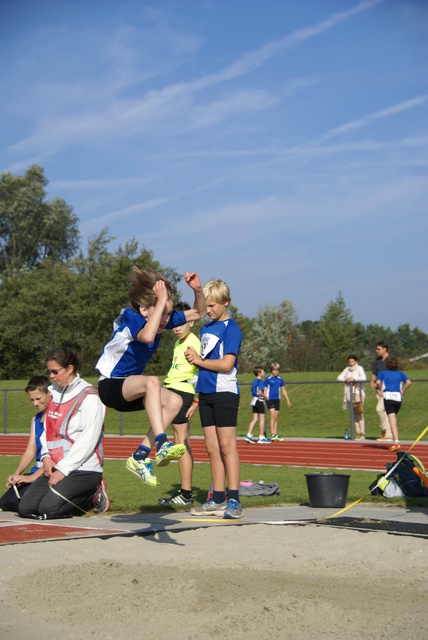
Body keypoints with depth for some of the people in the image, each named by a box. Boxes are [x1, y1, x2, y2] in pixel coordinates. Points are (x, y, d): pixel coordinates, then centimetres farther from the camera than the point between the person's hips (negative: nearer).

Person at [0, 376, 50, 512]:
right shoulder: (36, 419, 17)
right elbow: (30, 452, 14)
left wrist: (33, 476, -19)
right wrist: (17, 474, -2)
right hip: (37, 470, 8)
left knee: (17, 502, -22)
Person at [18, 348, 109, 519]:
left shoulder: (89, 396, -9)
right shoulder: (54, 393, 13)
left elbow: (88, 439, -15)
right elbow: (47, 431, 16)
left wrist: (63, 469, -18)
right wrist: (46, 457, -3)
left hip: (83, 468, -8)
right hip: (56, 467, 8)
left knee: (48, 509, -22)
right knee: (25, 508, -6)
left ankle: (93, 493, 1)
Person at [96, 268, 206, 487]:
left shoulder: (165, 320, -2)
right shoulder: (131, 318, -22)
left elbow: (199, 312, 6)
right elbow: (147, 336, -45)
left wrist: (197, 290, -13)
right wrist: (161, 300, -41)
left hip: (130, 390, 8)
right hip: (109, 385, -8)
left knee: (174, 401, -11)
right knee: (152, 382, -34)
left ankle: (140, 457, -10)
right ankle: (162, 445, -42)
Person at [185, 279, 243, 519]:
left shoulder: (231, 328, -7)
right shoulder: (206, 329, 17)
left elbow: (227, 364, -16)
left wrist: (199, 360, -8)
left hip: (225, 392, -7)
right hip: (206, 393, 8)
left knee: (227, 445, -8)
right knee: (212, 448, 7)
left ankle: (234, 500, -7)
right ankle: (218, 500, 12)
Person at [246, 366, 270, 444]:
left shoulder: (254, 381, 14)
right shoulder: (260, 381, -13)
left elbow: (252, 392, 19)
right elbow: (260, 392, -23)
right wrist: (264, 397, -8)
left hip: (254, 401, 8)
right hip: (260, 401, -8)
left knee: (255, 419, 10)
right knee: (262, 419, -1)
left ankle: (249, 435, 3)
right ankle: (261, 437, 0)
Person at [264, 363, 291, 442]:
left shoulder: (280, 379, 10)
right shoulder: (268, 379, -3)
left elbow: (283, 390, 18)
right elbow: (265, 390, -2)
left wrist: (287, 400, 17)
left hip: (277, 400, 5)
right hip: (270, 399, -5)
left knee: (276, 418, 7)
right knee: (272, 416, -15)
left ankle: (276, 435, 11)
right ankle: (272, 435, -16)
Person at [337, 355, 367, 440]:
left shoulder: (360, 368, -3)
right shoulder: (347, 369, 14)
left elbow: (364, 378, -18)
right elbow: (339, 377, 12)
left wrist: (354, 379, -22)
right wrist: (346, 379, -7)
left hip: (358, 393, -6)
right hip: (350, 393, 6)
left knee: (359, 414, -10)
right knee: (354, 414, 5)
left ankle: (362, 433, -10)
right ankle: (357, 433, 7)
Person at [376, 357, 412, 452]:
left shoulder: (383, 373, 12)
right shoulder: (400, 373, 17)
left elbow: (378, 382, -7)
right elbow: (409, 382, 1)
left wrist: (380, 390, 10)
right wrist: (402, 391, 9)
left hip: (388, 397, -3)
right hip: (398, 397, 3)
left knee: (392, 421, -11)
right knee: (393, 420, 20)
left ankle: (396, 442, -24)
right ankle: (395, 439, 22)